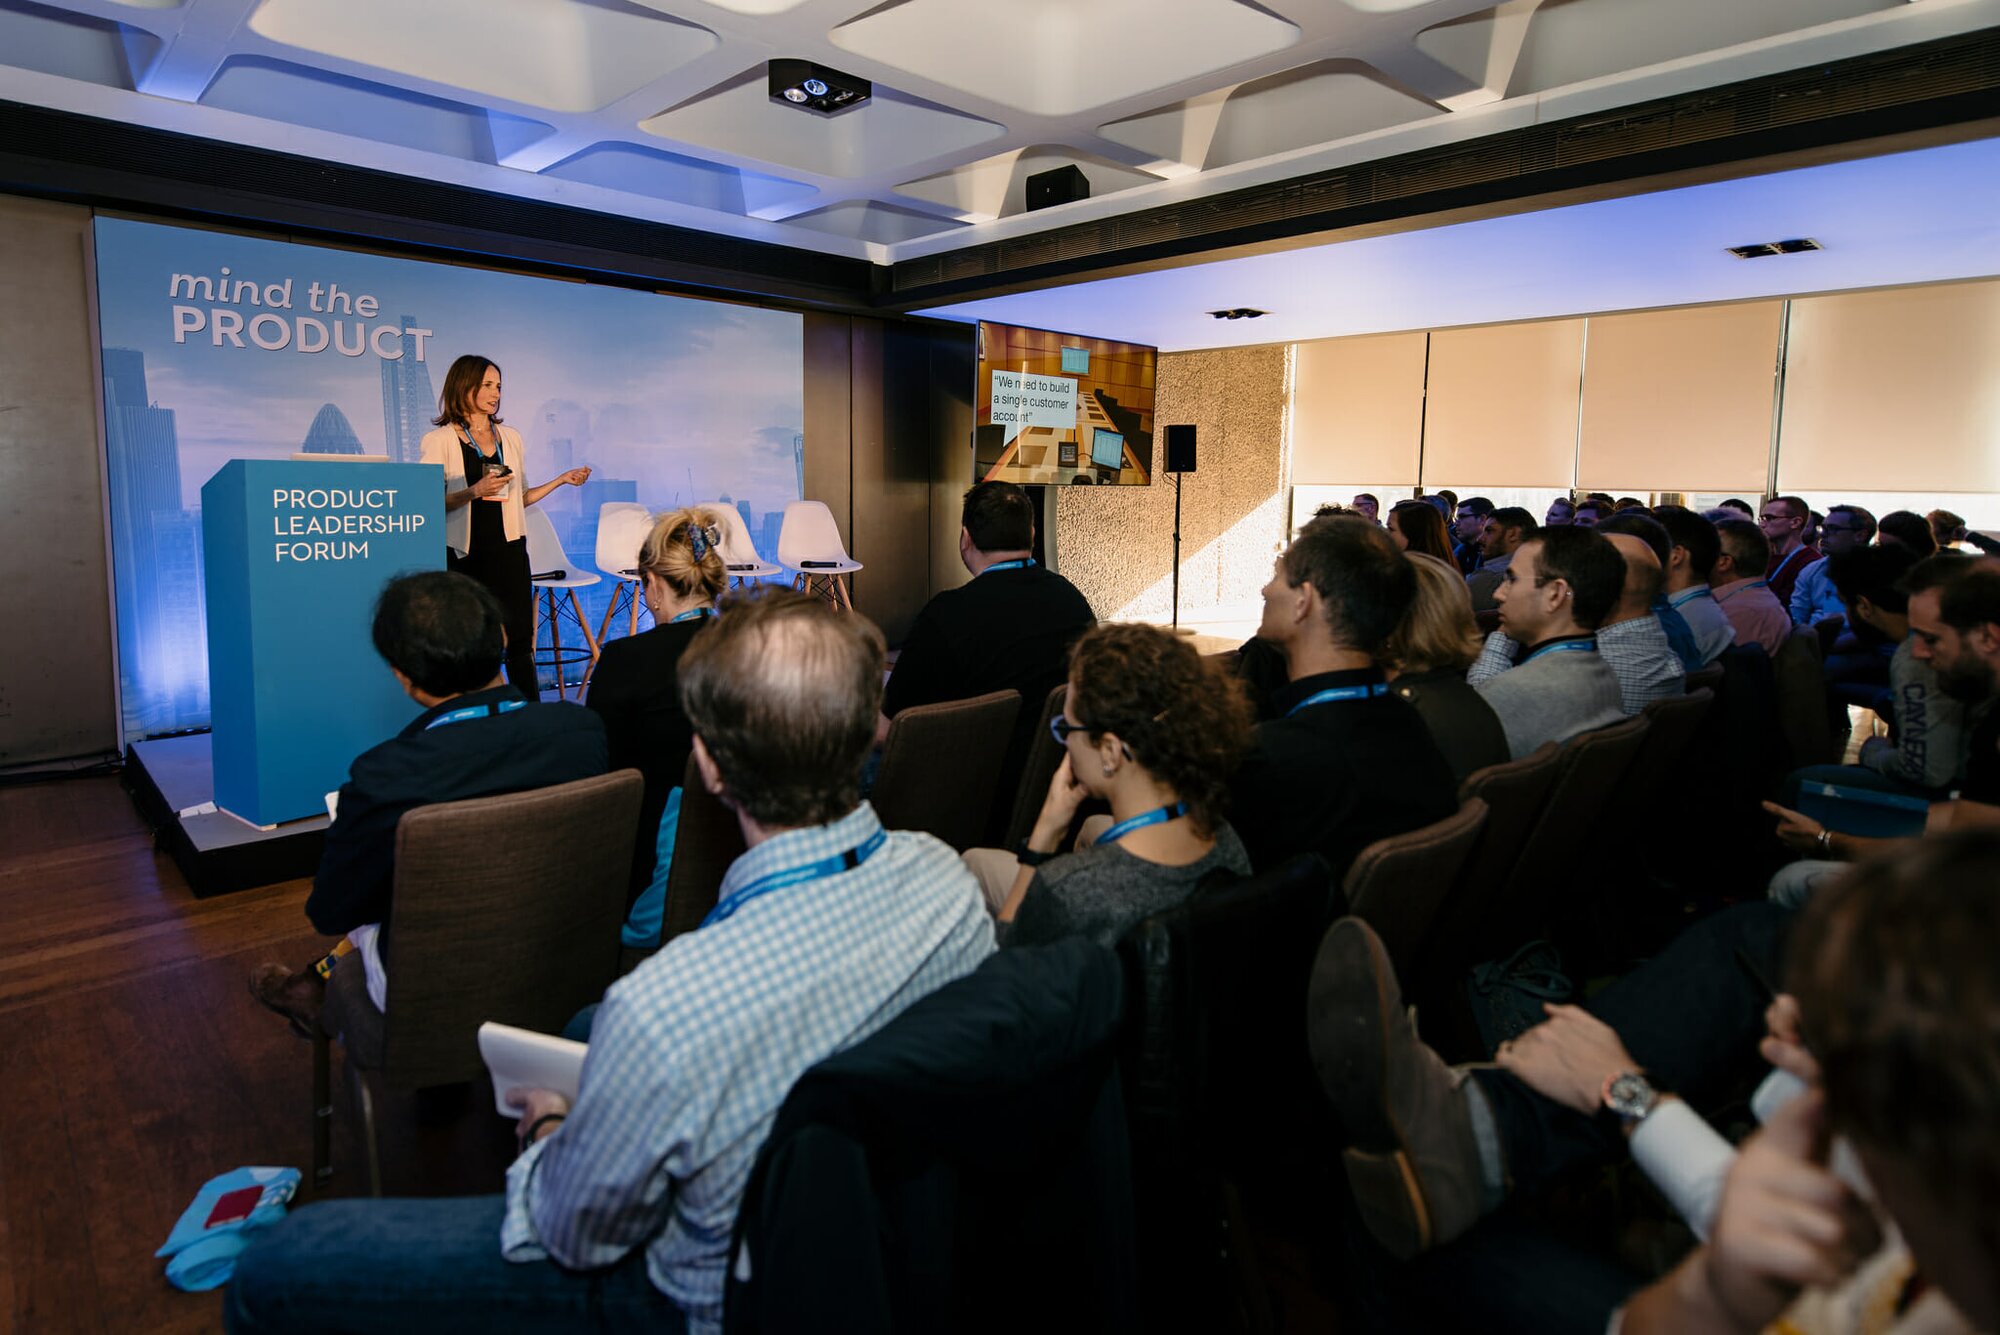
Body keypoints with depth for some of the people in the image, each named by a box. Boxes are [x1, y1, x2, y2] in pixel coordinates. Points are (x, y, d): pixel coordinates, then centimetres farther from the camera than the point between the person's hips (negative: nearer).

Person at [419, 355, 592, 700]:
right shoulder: (439, 441, -1)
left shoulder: (510, 438, 13)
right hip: (464, 554, -3)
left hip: (508, 550, 3)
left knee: (520, 640, 1)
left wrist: (562, 479, 9)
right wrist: (475, 491, -19)